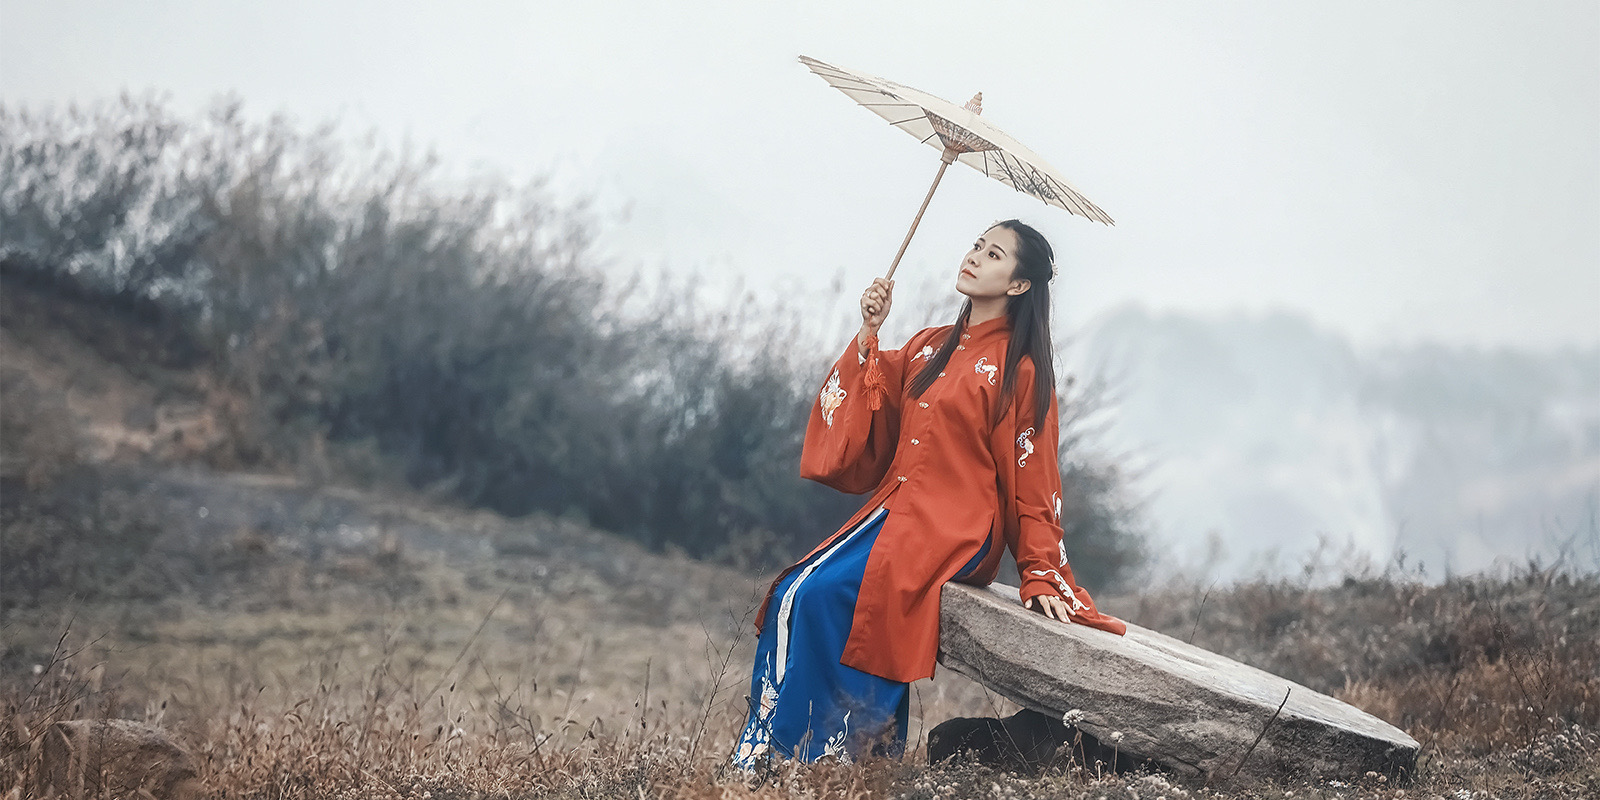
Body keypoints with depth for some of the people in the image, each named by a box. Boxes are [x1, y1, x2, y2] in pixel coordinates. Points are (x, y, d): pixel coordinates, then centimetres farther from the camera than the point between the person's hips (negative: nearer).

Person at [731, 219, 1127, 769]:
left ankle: (807, 748, -18)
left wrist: (1042, 575, -6)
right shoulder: (929, 347, 17)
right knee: (793, 596, -13)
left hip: (953, 530, -7)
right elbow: (868, 423, 12)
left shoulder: (1019, 369, -3)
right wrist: (869, 334, 3)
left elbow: (1030, 478, -3)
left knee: (819, 595, -25)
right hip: (895, 512, 7)